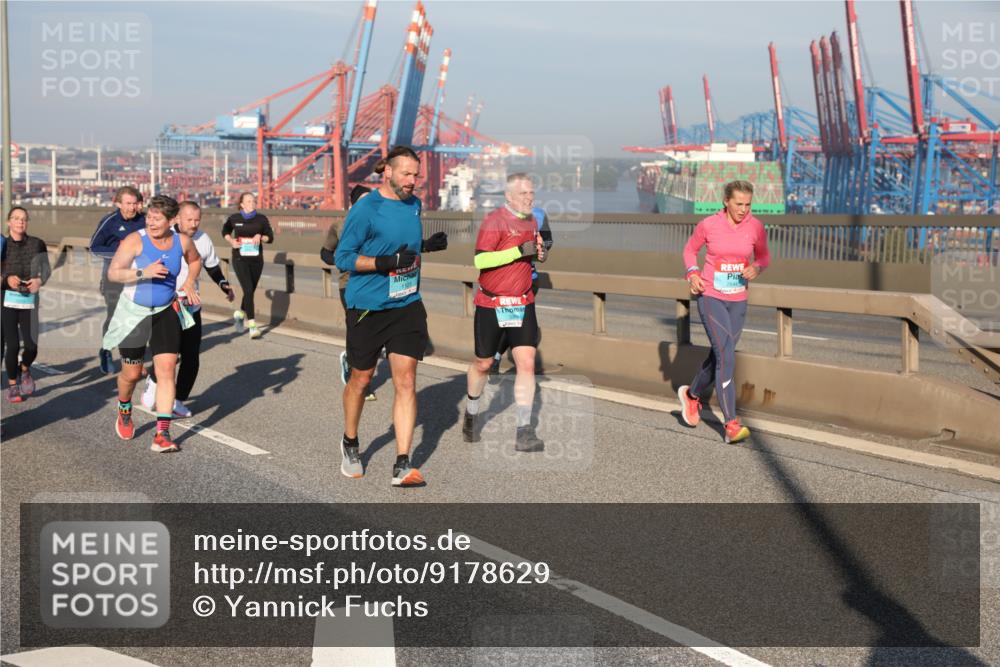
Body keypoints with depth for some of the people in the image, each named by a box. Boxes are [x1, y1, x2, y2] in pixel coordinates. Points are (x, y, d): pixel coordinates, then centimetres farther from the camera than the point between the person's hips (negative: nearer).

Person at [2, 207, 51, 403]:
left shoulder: (37, 244, 1)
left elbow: (46, 269, 2)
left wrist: (40, 280, -18)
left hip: (29, 300, 1)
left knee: (31, 346, -4)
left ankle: (24, 369, 31)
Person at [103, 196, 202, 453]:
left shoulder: (182, 241, -3)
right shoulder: (135, 240, -15)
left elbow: (195, 261, 19)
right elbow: (112, 273, -17)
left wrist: (189, 282, 2)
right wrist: (142, 273, -30)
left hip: (166, 313, 2)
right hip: (134, 313, -2)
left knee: (167, 369, -10)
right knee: (131, 373, 10)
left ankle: (162, 435, -8)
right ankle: (124, 411, 44)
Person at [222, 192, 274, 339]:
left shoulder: (261, 219, 1)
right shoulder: (234, 219, 1)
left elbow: (270, 238, 6)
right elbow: (225, 231, 19)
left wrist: (260, 237, -14)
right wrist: (231, 241, 0)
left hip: (256, 259, 3)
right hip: (240, 259, -3)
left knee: (251, 291, 13)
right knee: (248, 290, -15)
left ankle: (240, 314, 42)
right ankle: (252, 325, -16)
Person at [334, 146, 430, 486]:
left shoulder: (414, 204, 9)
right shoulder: (365, 209, -12)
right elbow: (343, 257, -14)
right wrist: (386, 262, -22)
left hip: (407, 306, 5)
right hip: (367, 307, -4)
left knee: (406, 381, -5)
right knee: (361, 379, 11)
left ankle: (402, 465, -4)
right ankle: (350, 444, 37)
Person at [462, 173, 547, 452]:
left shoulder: (532, 221, 10)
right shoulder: (495, 220, -14)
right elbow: (480, 260, -24)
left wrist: (538, 254, 4)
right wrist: (519, 251, -27)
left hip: (523, 303, 5)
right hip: (491, 304, -5)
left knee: (527, 363, -8)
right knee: (483, 364, 10)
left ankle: (524, 432, -5)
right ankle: (472, 414, 36)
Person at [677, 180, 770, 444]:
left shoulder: (756, 227, -5)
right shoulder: (708, 225, -11)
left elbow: (764, 257, 9)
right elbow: (690, 249, 6)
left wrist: (756, 268, -14)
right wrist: (693, 274, -12)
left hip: (738, 301, 4)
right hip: (710, 297, -4)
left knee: (719, 356, 14)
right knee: (726, 356, -17)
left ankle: (692, 394, 44)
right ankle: (732, 425, -16)